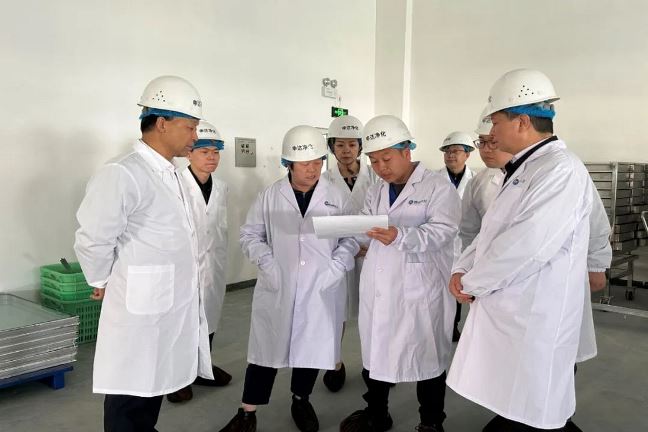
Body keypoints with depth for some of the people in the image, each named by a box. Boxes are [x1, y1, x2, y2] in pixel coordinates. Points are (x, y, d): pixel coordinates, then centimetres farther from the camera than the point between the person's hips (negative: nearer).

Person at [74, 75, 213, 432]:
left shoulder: (170, 174, 10)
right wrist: (103, 283, -3)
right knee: (130, 398, 8)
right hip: (141, 310, -8)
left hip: (173, 306, 8)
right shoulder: (122, 175, -20)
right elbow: (92, 241, -17)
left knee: (153, 387, 22)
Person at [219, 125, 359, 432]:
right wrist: (267, 262, -8)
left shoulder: (336, 196, 1)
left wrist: (336, 266, -9)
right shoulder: (270, 195, 0)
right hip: (277, 289, -1)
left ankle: (300, 402, 37)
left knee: (312, 348, 12)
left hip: (320, 289, 1)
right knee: (267, 348, 6)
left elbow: (351, 238, 5)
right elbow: (250, 234, 5)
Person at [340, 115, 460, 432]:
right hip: (378, 289, 6)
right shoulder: (374, 192, 15)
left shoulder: (439, 187, -6)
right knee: (375, 351, 16)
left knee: (426, 355, 8)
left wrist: (400, 236, -35)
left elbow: (441, 231, -19)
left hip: (420, 290, -5)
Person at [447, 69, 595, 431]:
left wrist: (472, 282, -13)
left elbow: (525, 246, -26)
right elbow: (492, 231, 17)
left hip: (533, 323, -9)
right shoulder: (524, 169, 14)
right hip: (503, 312, 9)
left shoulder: (562, 171, -17)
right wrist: (462, 269, 1)